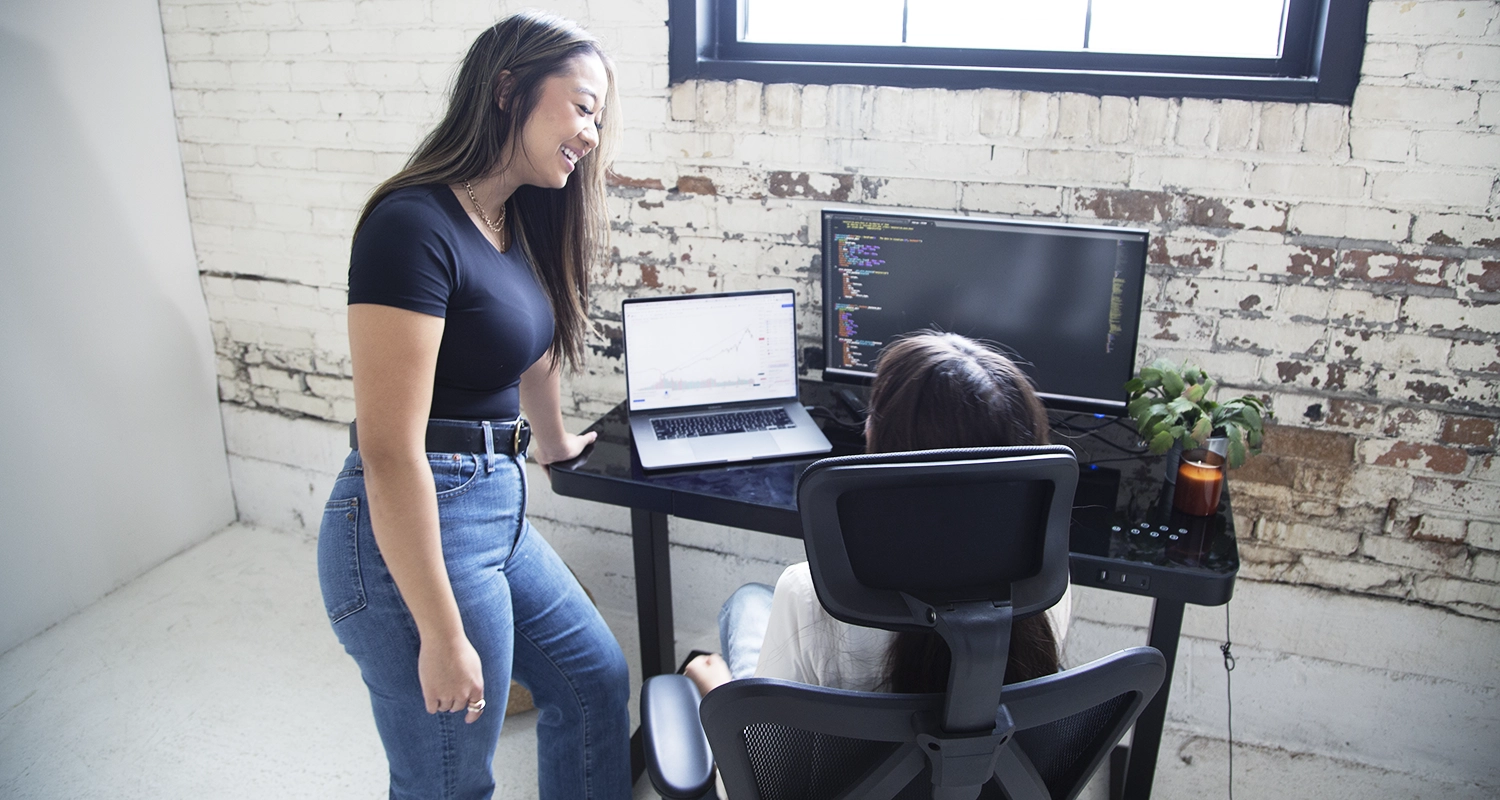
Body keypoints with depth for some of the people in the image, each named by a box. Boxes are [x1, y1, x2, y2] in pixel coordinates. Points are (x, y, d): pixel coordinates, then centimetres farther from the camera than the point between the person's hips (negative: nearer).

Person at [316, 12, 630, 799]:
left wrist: (554, 444, 41)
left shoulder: (514, 220, 7)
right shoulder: (414, 226, -21)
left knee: (595, 679, 21)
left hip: (497, 506, 9)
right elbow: (389, 452, -24)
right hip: (416, 532, -9)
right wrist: (442, 636, -20)